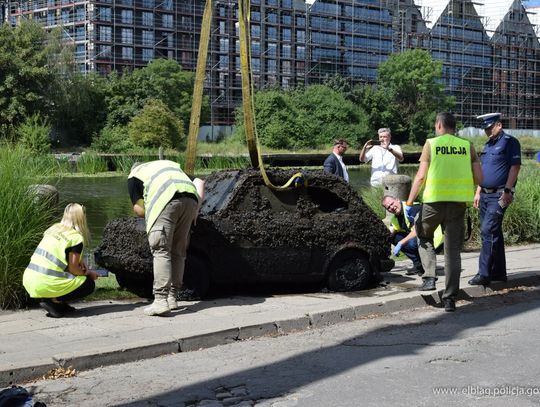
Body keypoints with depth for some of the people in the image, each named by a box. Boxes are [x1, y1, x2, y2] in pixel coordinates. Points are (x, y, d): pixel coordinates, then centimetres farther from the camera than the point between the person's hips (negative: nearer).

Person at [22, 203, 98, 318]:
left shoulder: (53, 229, 15)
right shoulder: (76, 237, -7)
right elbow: (73, 269, -4)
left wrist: (79, 262, 16)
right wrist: (89, 273, 15)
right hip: (46, 285, -7)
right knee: (89, 284, 9)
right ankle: (54, 301, -5)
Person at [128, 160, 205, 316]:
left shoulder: (134, 175, 27)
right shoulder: (171, 165, 40)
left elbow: (139, 210, 16)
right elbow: (199, 182, 26)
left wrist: (149, 212, 36)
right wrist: (196, 210, 22)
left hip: (166, 200, -5)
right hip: (190, 199, 5)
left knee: (161, 251, -5)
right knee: (178, 252, 12)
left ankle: (161, 300, -15)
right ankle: (172, 298, 14)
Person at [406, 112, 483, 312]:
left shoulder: (431, 144, -1)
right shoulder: (467, 146, 6)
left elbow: (420, 177, -6)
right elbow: (479, 178, 2)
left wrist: (409, 203, -2)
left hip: (434, 200, -2)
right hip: (459, 202, 2)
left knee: (424, 236, 24)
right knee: (453, 250, 7)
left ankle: (430, 277, 7)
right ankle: (450, 298, 5)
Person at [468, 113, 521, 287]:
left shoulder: (510, 142, -6)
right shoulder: (488, 145, 18)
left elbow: (515, 167, -13)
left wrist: (507, 191, -19)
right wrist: (478, 192, 17)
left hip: (499, 195, -8)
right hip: (486, 195, 9)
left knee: (488, 231, -15)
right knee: (494, 233, 11)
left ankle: (484, 274, -14)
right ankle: (498, 272, 19)